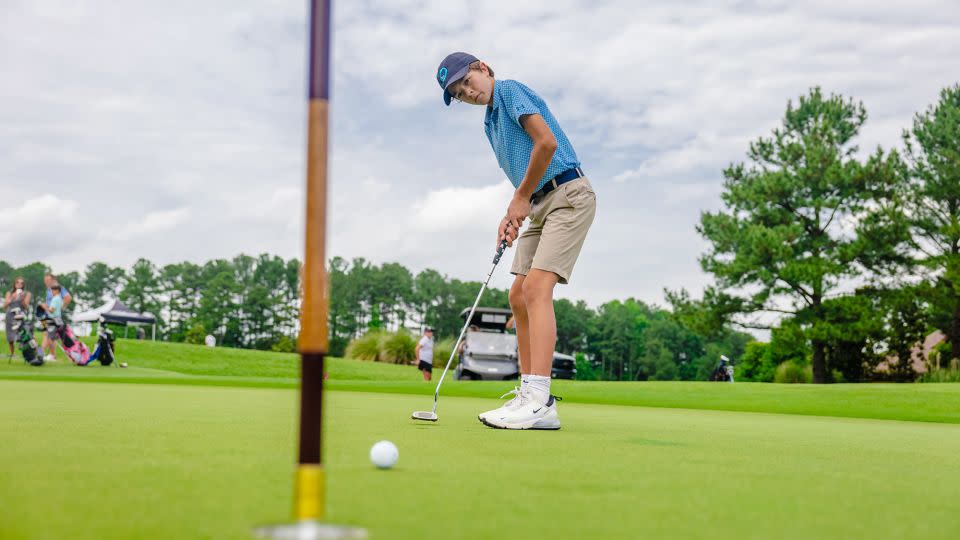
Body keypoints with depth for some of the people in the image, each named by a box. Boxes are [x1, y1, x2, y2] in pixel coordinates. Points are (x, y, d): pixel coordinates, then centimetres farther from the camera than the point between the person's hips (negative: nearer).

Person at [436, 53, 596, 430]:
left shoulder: (510, 91, -6)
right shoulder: (491, 123, 20)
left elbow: (547, 142, -19)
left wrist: (521, 198, -10)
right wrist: (512, 214, 5)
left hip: (568, 196, -10)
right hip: (539, 204, 10)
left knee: (536, 287, -21)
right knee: (519, 295, 4)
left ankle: (538, 402, -26)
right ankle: (532, 397, 7)